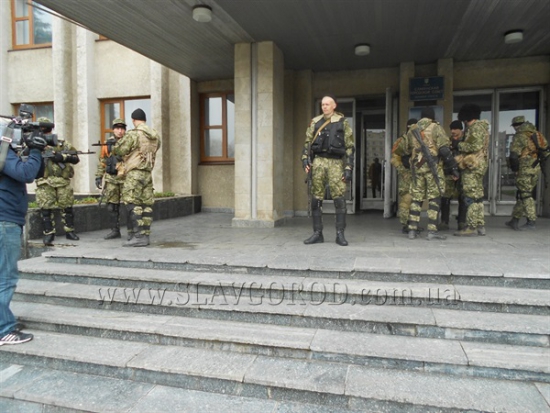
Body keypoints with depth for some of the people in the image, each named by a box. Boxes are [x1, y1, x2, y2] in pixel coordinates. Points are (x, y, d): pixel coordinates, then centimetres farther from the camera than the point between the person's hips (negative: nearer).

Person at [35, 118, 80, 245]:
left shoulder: (61, 142, 10)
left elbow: (75, 158, 5)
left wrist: (63, 156, -12)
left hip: (63, 181, 1)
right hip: (45, 183, -1)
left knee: (67, 207, 6)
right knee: (46, 208, -2)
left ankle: (70, 231, 17)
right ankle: (49, 234, 7)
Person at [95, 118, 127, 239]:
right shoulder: (107, 144, 9)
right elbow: (102, 162, 14)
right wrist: (98, 177, 8)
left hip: (126, 178, -3)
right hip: (111, 179, 4)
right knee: (112, 206, 7)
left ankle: (131, 231, 5)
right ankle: (115, 231, 17)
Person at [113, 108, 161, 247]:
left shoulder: (133, 134, -11)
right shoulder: (156, 136, 9)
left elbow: (118, 151, -8)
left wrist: (121, 141, 14)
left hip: (135, 174, -7)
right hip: (148, 174, 7)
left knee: (132, 205, -4)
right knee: (146, 205, 8)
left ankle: (139, 237, -8)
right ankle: (145, 236, 11)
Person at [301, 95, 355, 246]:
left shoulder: (343, 122, 4)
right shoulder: (315, 122, 12)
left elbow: (350, 147, 2)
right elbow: (307, 143, 12)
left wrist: (348, 168, -7)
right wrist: (305, 160, -5)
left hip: (336, 163, -2)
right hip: (318, 162, 3)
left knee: (339, 198, -8)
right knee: (316, 198, 1)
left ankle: (340, 234, 0)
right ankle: (317, 233, 8)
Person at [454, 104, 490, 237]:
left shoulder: (476, 127, -11)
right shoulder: (479, 127, 19)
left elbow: (475, 146, -21)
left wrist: (459, 145, -9)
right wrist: (462, 146, 10)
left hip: (472, 166, -10)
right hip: (476, 165, 10)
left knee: (471, 196, -9)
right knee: (477, 196, 13)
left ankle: (471, 227, -7)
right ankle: (480, 226, 19)